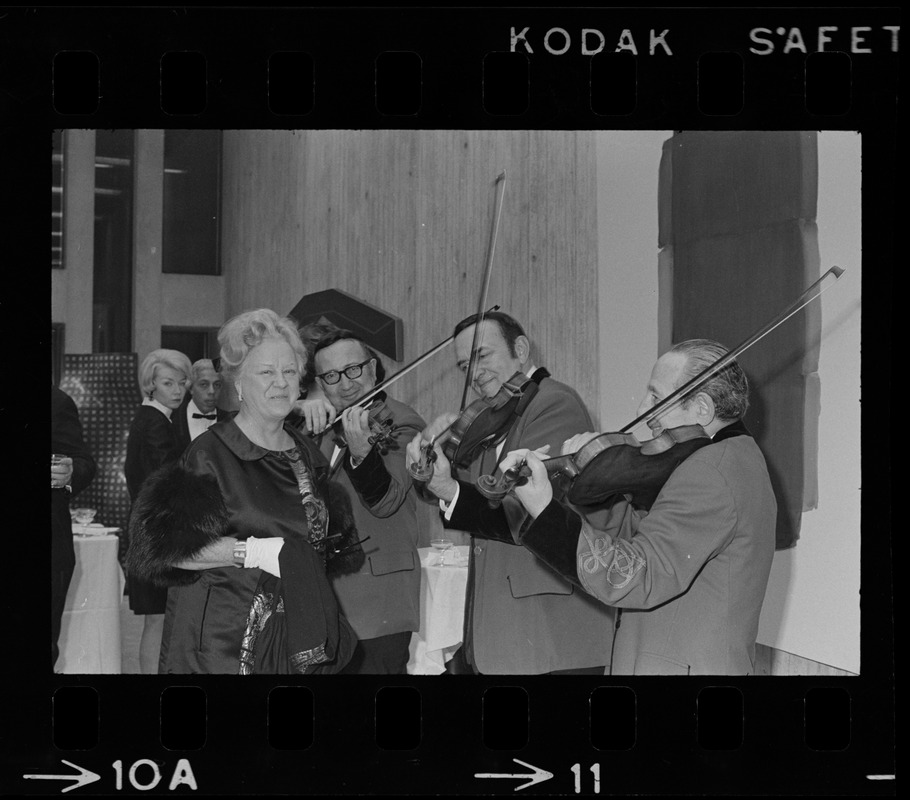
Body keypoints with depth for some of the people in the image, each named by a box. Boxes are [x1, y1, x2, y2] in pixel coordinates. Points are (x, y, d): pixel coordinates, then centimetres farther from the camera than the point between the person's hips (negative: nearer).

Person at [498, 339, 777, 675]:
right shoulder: (735, 454, 13)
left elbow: (636, 579, -28)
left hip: (679, 667, -10)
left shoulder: (710, 473, -21)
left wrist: (544, 511, -32)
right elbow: (639, 531, 11)